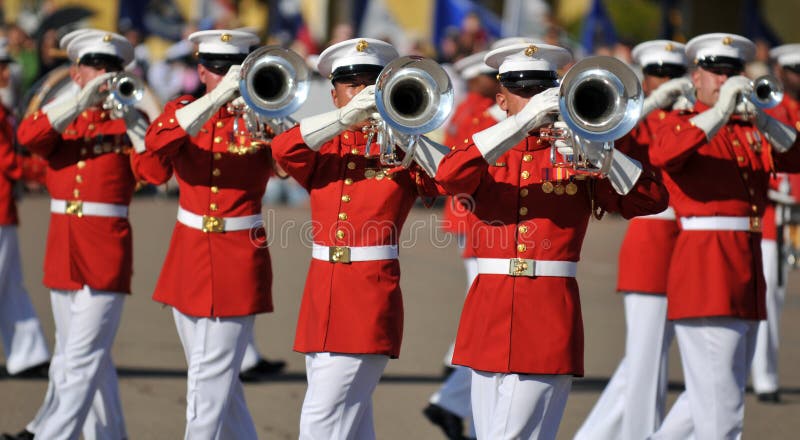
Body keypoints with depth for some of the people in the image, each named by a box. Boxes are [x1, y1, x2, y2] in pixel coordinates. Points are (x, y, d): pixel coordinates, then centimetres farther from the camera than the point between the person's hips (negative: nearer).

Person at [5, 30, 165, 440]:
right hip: (63, 249, 5)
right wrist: (82, 102, -18)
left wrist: (129, 114, -16)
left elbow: (154, 170, -13)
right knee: (84, 357, 12)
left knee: (82, 357, -12)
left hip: (106, 253, -5)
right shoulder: (59, 117, 12)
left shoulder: (127, 122, 4)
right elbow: (28, 136, -11)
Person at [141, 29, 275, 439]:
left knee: (210, 381, -7)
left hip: (238, 262, -4)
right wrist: (218, 98, -28)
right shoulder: (184, 110, 5)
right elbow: (157, 142, -19)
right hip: (189, 257, 4)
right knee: (216, 378, 12)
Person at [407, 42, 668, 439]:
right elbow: (447, 175, -15)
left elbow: (652, 199, -4)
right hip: (491, 313, 3)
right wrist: (523, 122, -21)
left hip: (550, 318, -2)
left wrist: (597, 154, -19)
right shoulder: (486, 152, 10)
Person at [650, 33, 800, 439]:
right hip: (704, 269, -7)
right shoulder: (683, 123, 1)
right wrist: (721, 111, -26)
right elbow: (662, 154, -22)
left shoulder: (753, 130, 18)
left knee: (709, 398, 16)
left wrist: (761, 119, -14)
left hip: (747, 269, 7)